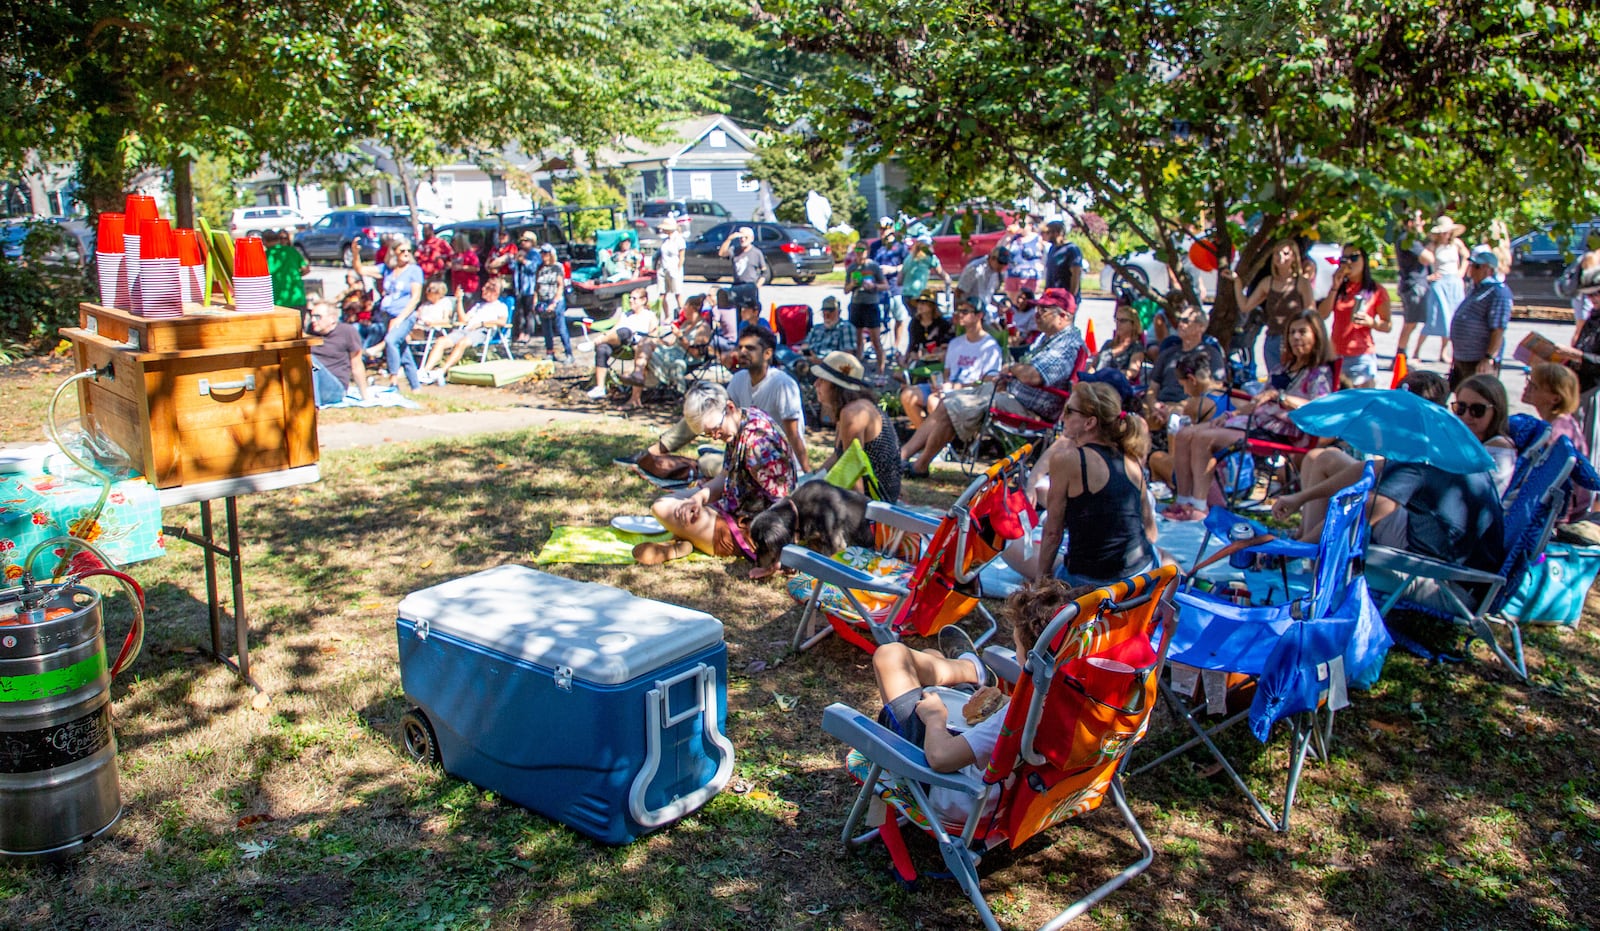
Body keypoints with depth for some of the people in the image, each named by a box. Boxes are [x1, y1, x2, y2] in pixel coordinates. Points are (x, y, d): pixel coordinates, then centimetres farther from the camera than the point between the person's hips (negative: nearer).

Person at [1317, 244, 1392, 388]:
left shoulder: (1377, 291, 0)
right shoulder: (1339, 289, 12)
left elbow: (1387, 326, 1)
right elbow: (1322, 315, -2)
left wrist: (1371, 322, -20)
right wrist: (1335, 287, -6)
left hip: (1362, 356, -4)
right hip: (1335, 354, 4)